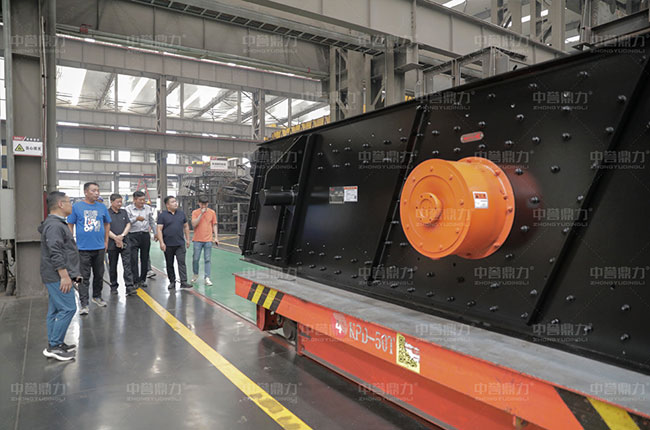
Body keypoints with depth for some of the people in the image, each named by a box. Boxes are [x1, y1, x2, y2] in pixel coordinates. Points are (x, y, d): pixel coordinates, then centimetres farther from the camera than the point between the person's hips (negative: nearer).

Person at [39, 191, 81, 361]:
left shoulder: (57, 223, 17)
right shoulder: (54, 226, -17)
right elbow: (55, 254, -23)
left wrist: (72, 273, 25)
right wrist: (64, 276, -23)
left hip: (57, 277, 11)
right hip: (58, 277, -11)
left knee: (55, 310, 14)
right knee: (68, 309, -8)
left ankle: (55, 344, 22)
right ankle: (54, 346, -1)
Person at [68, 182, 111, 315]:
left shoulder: (102, 207, 5)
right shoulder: (77, 206, -2)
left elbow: (107, 224, 15)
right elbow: (70, 225, 2)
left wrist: (106, 241, 11)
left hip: (100, 248, 3)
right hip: (83, 248, -3)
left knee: (99, 275, 14)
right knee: (84, 277, -1)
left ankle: (97, 297, 32)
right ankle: (84, 304, 4)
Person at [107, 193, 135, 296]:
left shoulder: (124, 212, 11)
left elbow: (128, 225, 6)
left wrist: (122, 235, -10)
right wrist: (116, 238, -13)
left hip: (125, 243, 2)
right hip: (112, 244, -2)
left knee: (127, 265, -5)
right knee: (113, 267, 9)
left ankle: (129, 287, -7)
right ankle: (114, 286, 21)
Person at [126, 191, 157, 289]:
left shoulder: (148, 208, 9)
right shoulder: (128, 209, -2)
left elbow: (152, 222, 17)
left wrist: (155, 233, 18)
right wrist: (136, 219, -28)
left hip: (145, 235, 4)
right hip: (133, 236, -3)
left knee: (145, 258, 8)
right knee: (133, 259, -6)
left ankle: (143, 279, 18)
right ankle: (136, 281, 0)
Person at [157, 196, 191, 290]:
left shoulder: (181, 213, 8)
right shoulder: (162, 215, -3)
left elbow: (186, 227, 14)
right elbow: (159, 229, -7)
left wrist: (187, 239, 10)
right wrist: (161, 242, -15)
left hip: (180, 244, 2)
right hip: (168, 245, -1)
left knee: (181, 262, -6)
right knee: (170, 264, 8)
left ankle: (183, 282, -7)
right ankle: (172, 282, 19)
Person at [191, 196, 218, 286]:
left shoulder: (212, 212, 4)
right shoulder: (195, 212, -1)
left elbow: (214, 225, 10)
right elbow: (194, 224, -12)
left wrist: (215, 237, 5)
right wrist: (201, 214, -17)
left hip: (208, 240, 1)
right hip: (197, 240, -1)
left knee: (207, 260, 0)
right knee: (195, 259, 6)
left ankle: (207, 278, 2)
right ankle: (195, 275, 28)